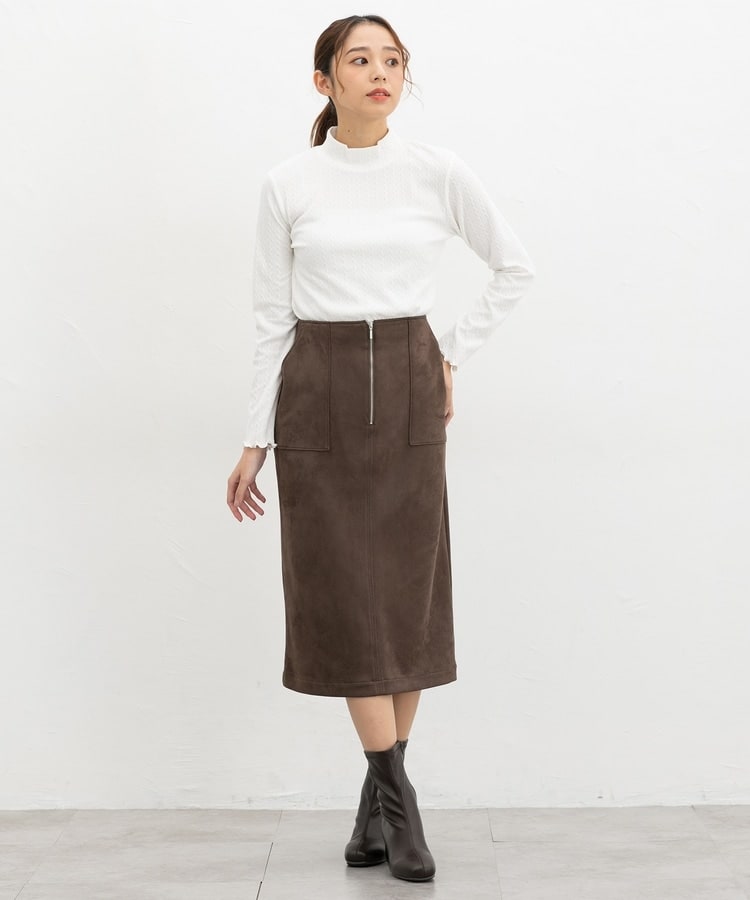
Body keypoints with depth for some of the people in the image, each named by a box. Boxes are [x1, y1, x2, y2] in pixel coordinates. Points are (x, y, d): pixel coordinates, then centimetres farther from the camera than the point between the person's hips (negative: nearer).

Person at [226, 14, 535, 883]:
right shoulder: (286, 185, 0)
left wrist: (451, 355, 6)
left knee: (406, 593, 3)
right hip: (318, 395, -1)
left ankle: (379, 795, 16)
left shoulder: (438, 172, 1)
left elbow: (514, 267, 12)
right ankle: (396, 794, 8)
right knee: (346, 598, -2)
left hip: (408, 392, 1)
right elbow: (272, 316, 3)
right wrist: (255, 440, 1)